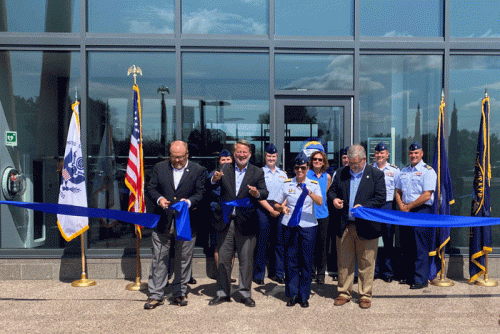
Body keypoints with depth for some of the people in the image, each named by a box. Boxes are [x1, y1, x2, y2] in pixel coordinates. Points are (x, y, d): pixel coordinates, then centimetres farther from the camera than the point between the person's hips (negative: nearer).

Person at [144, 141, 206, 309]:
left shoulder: (198, 170, 2)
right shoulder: (159, 167, 7)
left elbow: (200, 193, 0)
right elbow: (150, 188, 7)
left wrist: (189, 201, -18)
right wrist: (159, 199, -12)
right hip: (163, 222, 1)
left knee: (183, 260, 10)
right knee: (159, 259, 7)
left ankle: (180, 293, 26)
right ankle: (156, 295, 20)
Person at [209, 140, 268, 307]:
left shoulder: (257, 172, 3)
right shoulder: (225, 169, 5)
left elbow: (265, 193, -3)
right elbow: (211, 188, -1)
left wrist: (257, 193, -26)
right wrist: (214, 179, -24)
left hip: (246, 223, -1)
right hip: (225, 222, 1)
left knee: (246, 260, 8)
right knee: (223, 259, 11)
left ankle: (245, 293, 24)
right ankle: (223, 292, 26)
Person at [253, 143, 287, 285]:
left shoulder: (283, 174, 16)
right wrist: (271, 209, -11)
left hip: (279, 211, 4)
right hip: (263, 209, -4)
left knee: (278, 241, 7)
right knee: (262, 242, -2)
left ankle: (277, 273, 20)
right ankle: (258, 274, 9)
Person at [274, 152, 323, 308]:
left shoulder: (313, 184, 5)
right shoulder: (287, 184, 8)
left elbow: (320, 202, -13)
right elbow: (276, 205, 12)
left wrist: (310, 193, -31)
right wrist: (282, 208, -10)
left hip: (308, 226, -1)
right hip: (289, 225, 1)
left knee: (306, 261, 2)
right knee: (290, 260, 3)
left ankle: (304, 296, 15)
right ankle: (292, 294, 16)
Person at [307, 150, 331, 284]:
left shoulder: (327, 177, 9)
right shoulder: (306, 174, 1)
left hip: (323, 214, 2)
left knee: (322, 244, 3)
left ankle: (320, 274, 16)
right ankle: (311, 271, 19)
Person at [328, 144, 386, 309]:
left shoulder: (376, 174, 0)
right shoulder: (341, 173, 9)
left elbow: (381, 198, -5)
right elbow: (331, 190, 16)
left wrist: (363, 206, -18)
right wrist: (334, 198, -7)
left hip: (366, 227, -2)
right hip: (344, 226, 3)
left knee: (366, 264, 7)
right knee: (344, 262, 11)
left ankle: (365, 295, 23)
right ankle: (344, 293, 25)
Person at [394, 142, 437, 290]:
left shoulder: (427, 171, -5)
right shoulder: (404, 171, 16)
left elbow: (427, 195, -13)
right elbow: (398, 191, 17)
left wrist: (409, 206, -11)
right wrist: (401, 206, -1)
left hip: (421, 211, -7)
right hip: (405, 212, 7)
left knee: (420, 248, -4)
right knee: (407, 246, 12)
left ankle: (421, 280, 4)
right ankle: (409, 276, 23)